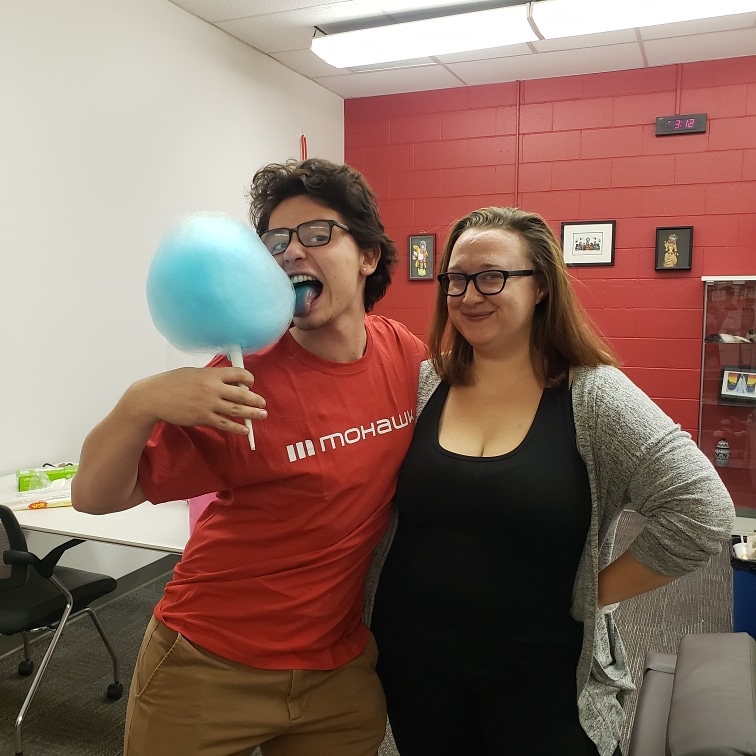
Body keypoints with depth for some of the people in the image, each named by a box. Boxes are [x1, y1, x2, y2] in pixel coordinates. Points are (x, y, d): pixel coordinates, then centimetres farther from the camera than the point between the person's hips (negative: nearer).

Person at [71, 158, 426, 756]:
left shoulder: (407, 355, -7)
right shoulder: (244, 383, -19)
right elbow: (94, 497, -16)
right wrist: (140, 405, -34)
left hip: (342, 669, 4)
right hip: (209, 668, -3)